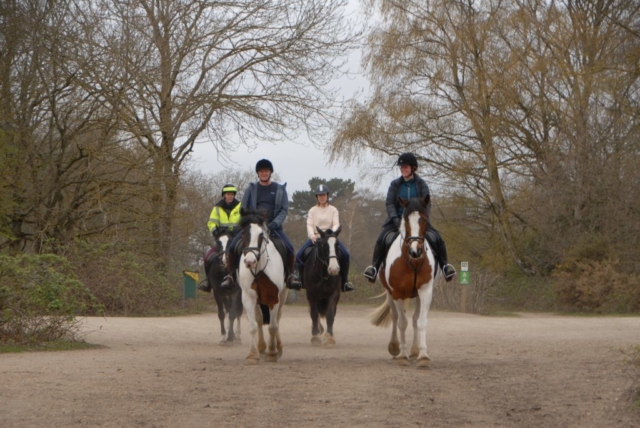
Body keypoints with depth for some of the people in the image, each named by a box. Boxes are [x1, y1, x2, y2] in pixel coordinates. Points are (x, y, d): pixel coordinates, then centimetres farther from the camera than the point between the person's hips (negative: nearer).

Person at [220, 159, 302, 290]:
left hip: (273, 227, -1)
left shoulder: (280, 189, 7)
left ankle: (291, 275, -5)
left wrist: (274, 224, -15)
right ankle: (231, 275, 3)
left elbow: (284, 210, 1)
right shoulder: (251, 189, 9)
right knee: (232, 247, -17)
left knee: (289, 248, -24)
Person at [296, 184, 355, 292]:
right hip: (315, 237, 1)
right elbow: (309, 224, -2)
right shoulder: (313, 210, 9)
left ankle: (344, 281, -12)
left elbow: (336, 224, -4)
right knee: (299, 255, -20)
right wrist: (312, 235, -22)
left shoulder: (333, 210, 7)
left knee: (345, 254, -25)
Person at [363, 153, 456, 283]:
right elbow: (389, 203, -1)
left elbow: (427, 204, -3)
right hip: (398, 220, 0)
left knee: (437, 238, -18)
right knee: (381, 239, -23)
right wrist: (395, 218, -19)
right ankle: (374, 267, -15)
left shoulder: (421, 184, 3)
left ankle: (444, 266, -1)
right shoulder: (395, 184, 4)